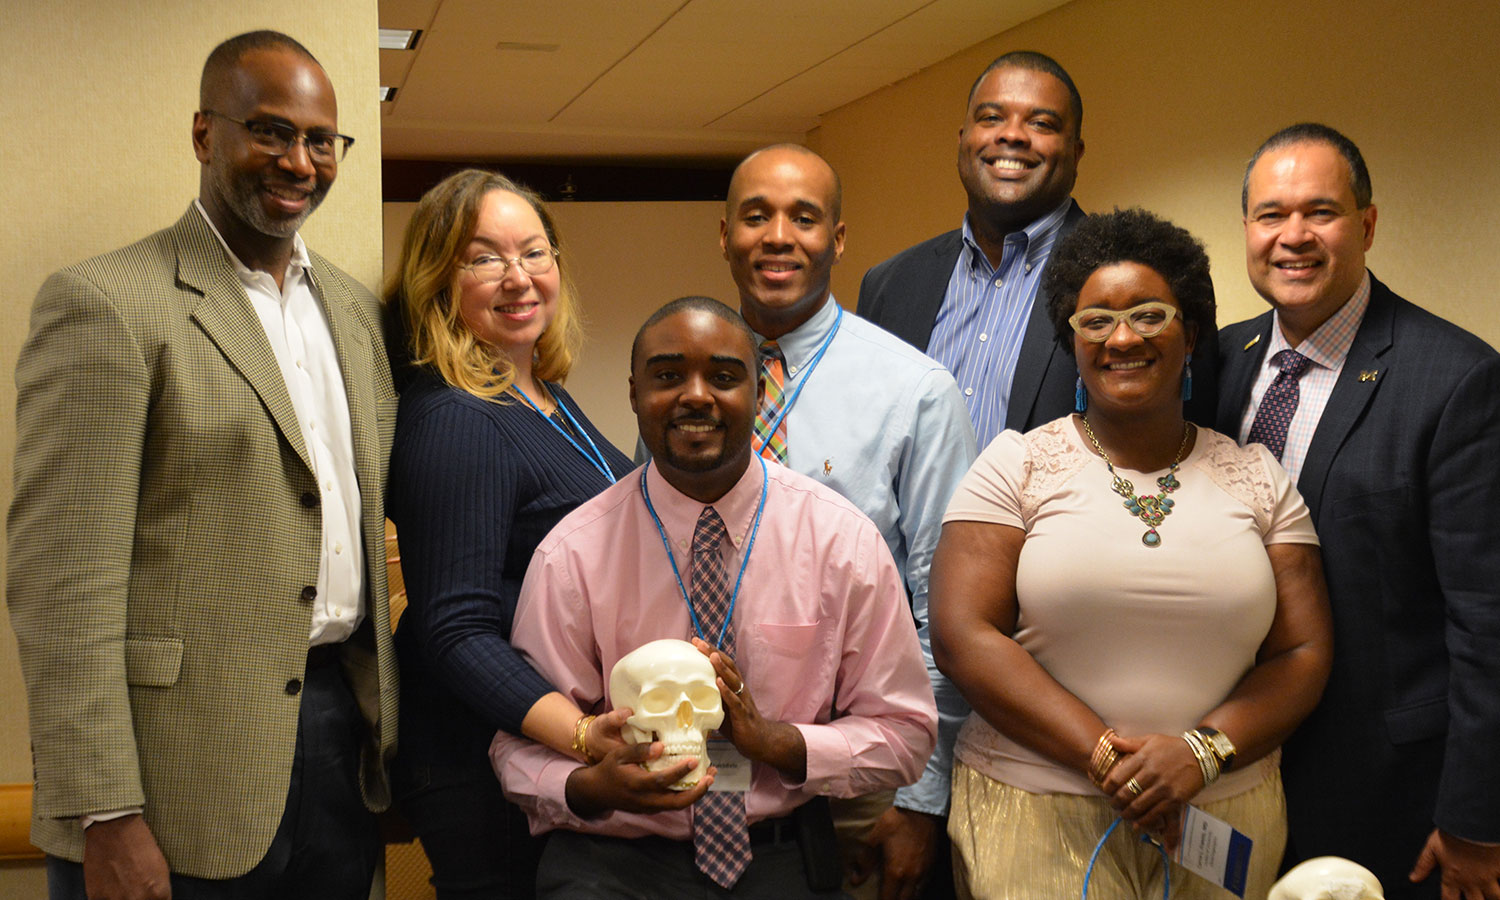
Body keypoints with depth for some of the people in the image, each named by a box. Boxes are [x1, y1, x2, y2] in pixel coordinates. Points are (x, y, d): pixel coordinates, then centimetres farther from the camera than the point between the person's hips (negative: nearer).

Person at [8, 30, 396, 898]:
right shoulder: (105, 303, -9)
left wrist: (389, 723, 11)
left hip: (344, 732, 6)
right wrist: (105, 817, -16)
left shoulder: (355, 305, 12)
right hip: (187, 770, -6)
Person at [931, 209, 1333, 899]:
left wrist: (1201, 752, -14)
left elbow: (1303, 654, 3)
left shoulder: (1257, 479, 6)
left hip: (1224, 813, 2)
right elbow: (962, 634, -9)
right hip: (1034, 815, -2)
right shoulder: (1016, 465, -1)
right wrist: (1103, 754, -16)